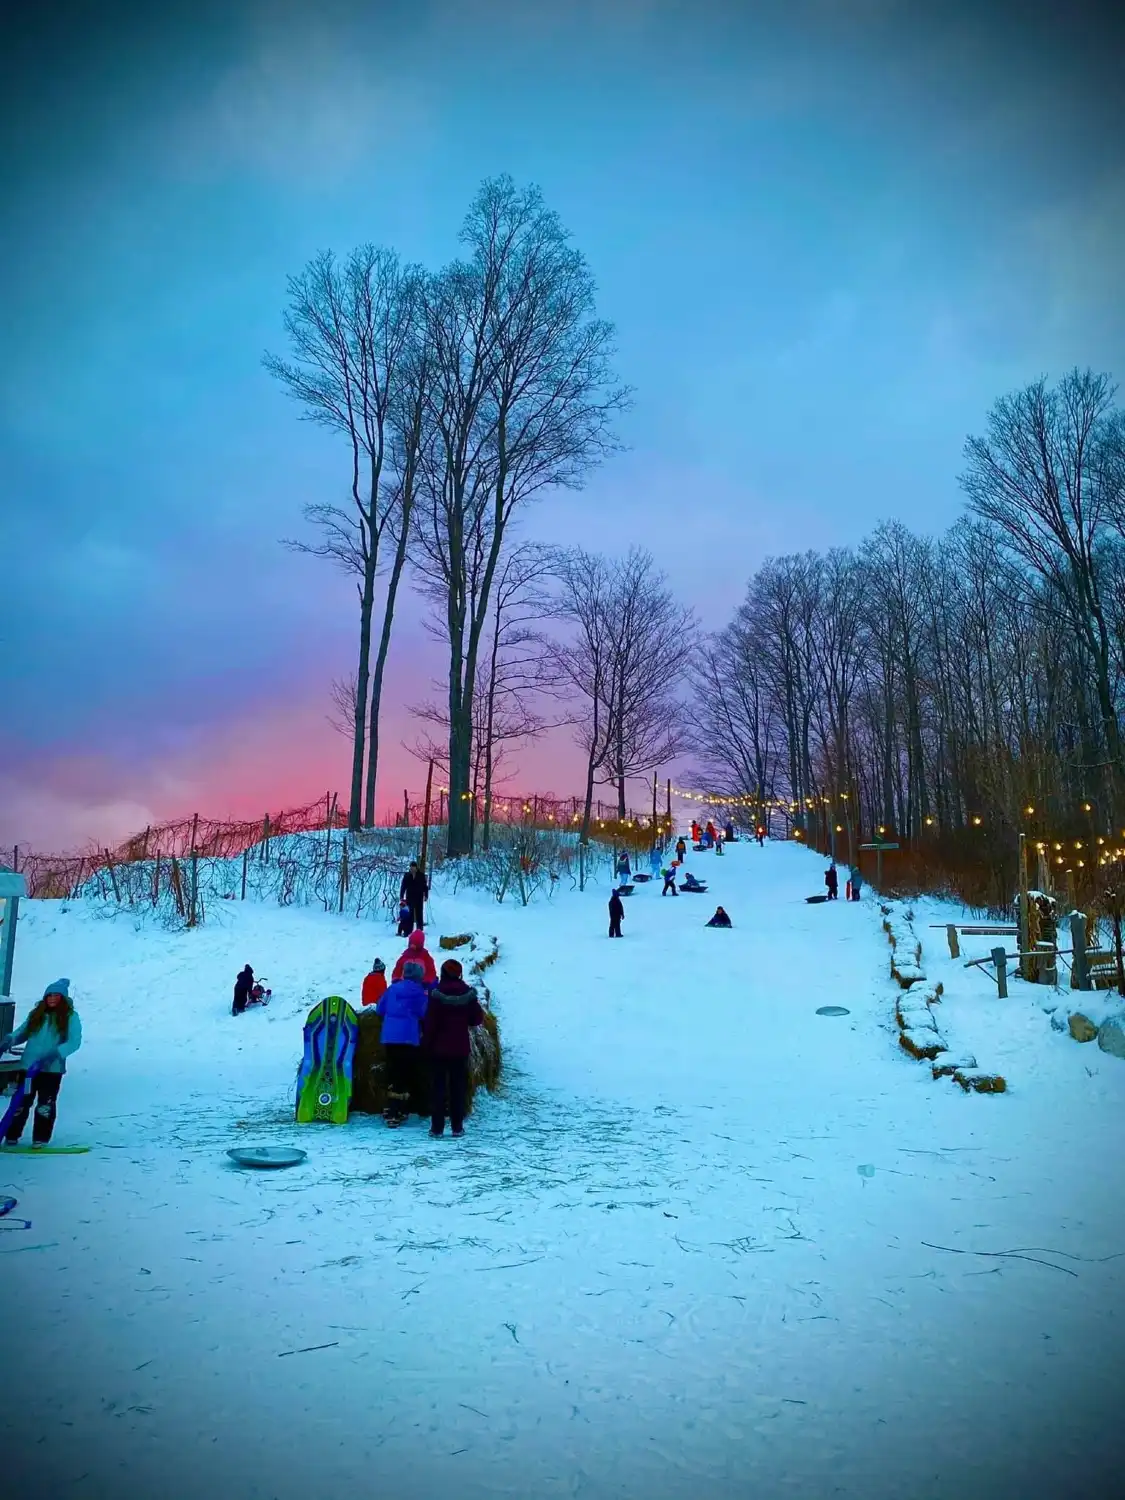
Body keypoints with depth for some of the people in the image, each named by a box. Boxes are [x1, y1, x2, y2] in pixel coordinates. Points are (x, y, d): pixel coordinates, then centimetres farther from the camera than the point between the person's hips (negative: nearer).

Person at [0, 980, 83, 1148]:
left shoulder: (70, 1017, -3)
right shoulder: (36, 1014, 8)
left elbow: (75, 1041, -10)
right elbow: (22, 1032, 13)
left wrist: (57, 1053, -25)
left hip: (52, 1068, -3)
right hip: (28, 1066, 3)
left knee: (45, 1105, 2)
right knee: (21, 1102, 8)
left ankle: (40, 1139, 10)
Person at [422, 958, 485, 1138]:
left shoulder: (437, 994, -13)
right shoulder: (468, 993, -4)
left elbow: (430, 1021, -12)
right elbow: (477, 1019, 1)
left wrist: (427, 1042, -2)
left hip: (439, 1047, -2)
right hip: (460, 1048, 2)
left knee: (438, 1087, 6)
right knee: (458, 1087, 10)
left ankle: (437, 1127, 5)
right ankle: (457, 1126, 10)